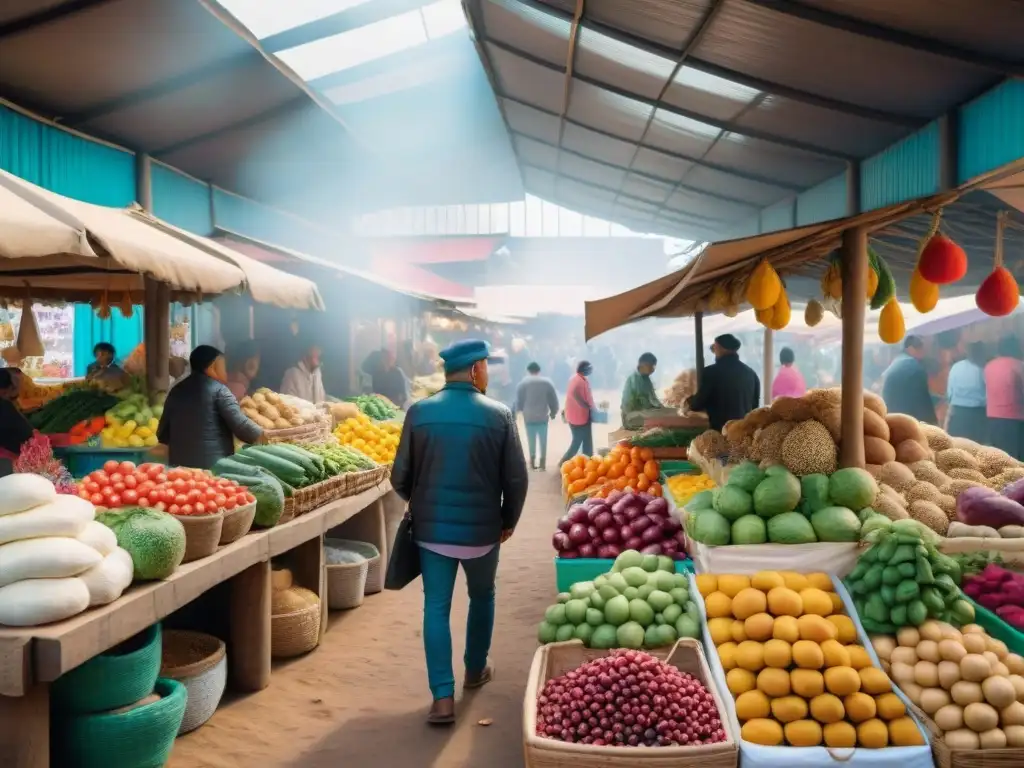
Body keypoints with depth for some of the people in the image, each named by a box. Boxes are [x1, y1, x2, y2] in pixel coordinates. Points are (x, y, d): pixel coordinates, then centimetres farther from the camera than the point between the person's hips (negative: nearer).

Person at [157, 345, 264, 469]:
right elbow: (240, 425, -13)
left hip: (180, 463, 6)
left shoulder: (176, 391, 13)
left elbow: (162, 435, 20)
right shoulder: (218, 389, -6)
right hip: (214, 465, -6)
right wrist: (262, 436, 4)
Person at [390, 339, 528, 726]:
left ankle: (443, 696, 2)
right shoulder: (499, 415, -9)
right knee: (482, 597, 22)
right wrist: (508, 521, 9)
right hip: (482, 529, 0)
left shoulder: (419, 412, -5)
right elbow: (517, 478, -7)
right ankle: (476, 670, 38)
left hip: (432, 528, 1)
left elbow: (400, 477, -2)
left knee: (436, 607, 7)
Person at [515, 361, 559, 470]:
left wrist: (518, 410, 16)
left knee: (531, 440, 7)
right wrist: (553, 412, 18)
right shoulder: (547, 382, 3)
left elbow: (519, 400, -1)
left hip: (529, 416, -1)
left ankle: (533, 461, 7)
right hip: (543, 416, 1)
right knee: (543, 440, 7)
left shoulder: (523, 383, -3)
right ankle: (543, 463, 7)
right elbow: (554, 400, 5)